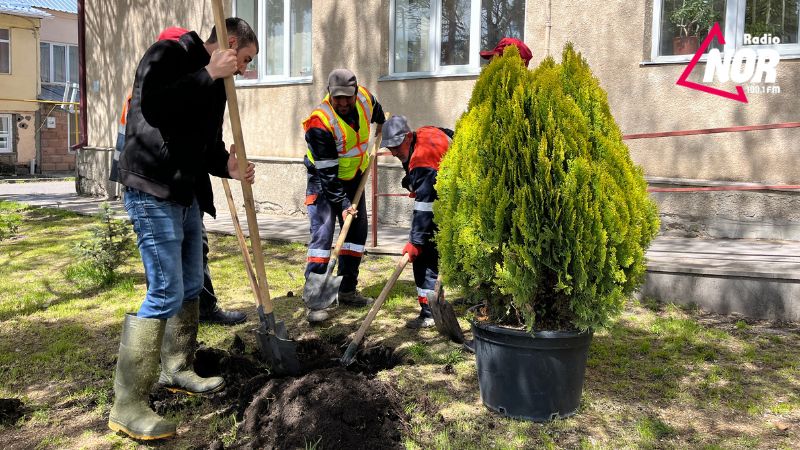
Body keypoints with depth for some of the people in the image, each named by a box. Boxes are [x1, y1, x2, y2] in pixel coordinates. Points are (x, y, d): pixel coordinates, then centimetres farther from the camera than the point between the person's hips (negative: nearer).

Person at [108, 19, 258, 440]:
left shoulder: (214, 85, 16)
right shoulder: (169, 53, -8)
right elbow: (152, 106, -24)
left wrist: (228, 166, -5)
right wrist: (208, 74, -18)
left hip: (186, 195, 10)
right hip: (152, 191, -10)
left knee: (191, 287, 16)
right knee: (166, 294, -13)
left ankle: (176, 370, 33)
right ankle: (127, 406, -5)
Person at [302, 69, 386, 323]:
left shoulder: (364, 98, -13)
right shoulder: (320, 125, -30)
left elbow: (375, 109, 16)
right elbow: (327, 173, -28)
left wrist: (381, 124, 33)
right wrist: (342, 204, -28)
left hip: (353, 178, 7)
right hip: (324, 182, -7)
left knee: (357, 232, 9)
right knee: (323, 234, -16)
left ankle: (347, 291, 20)